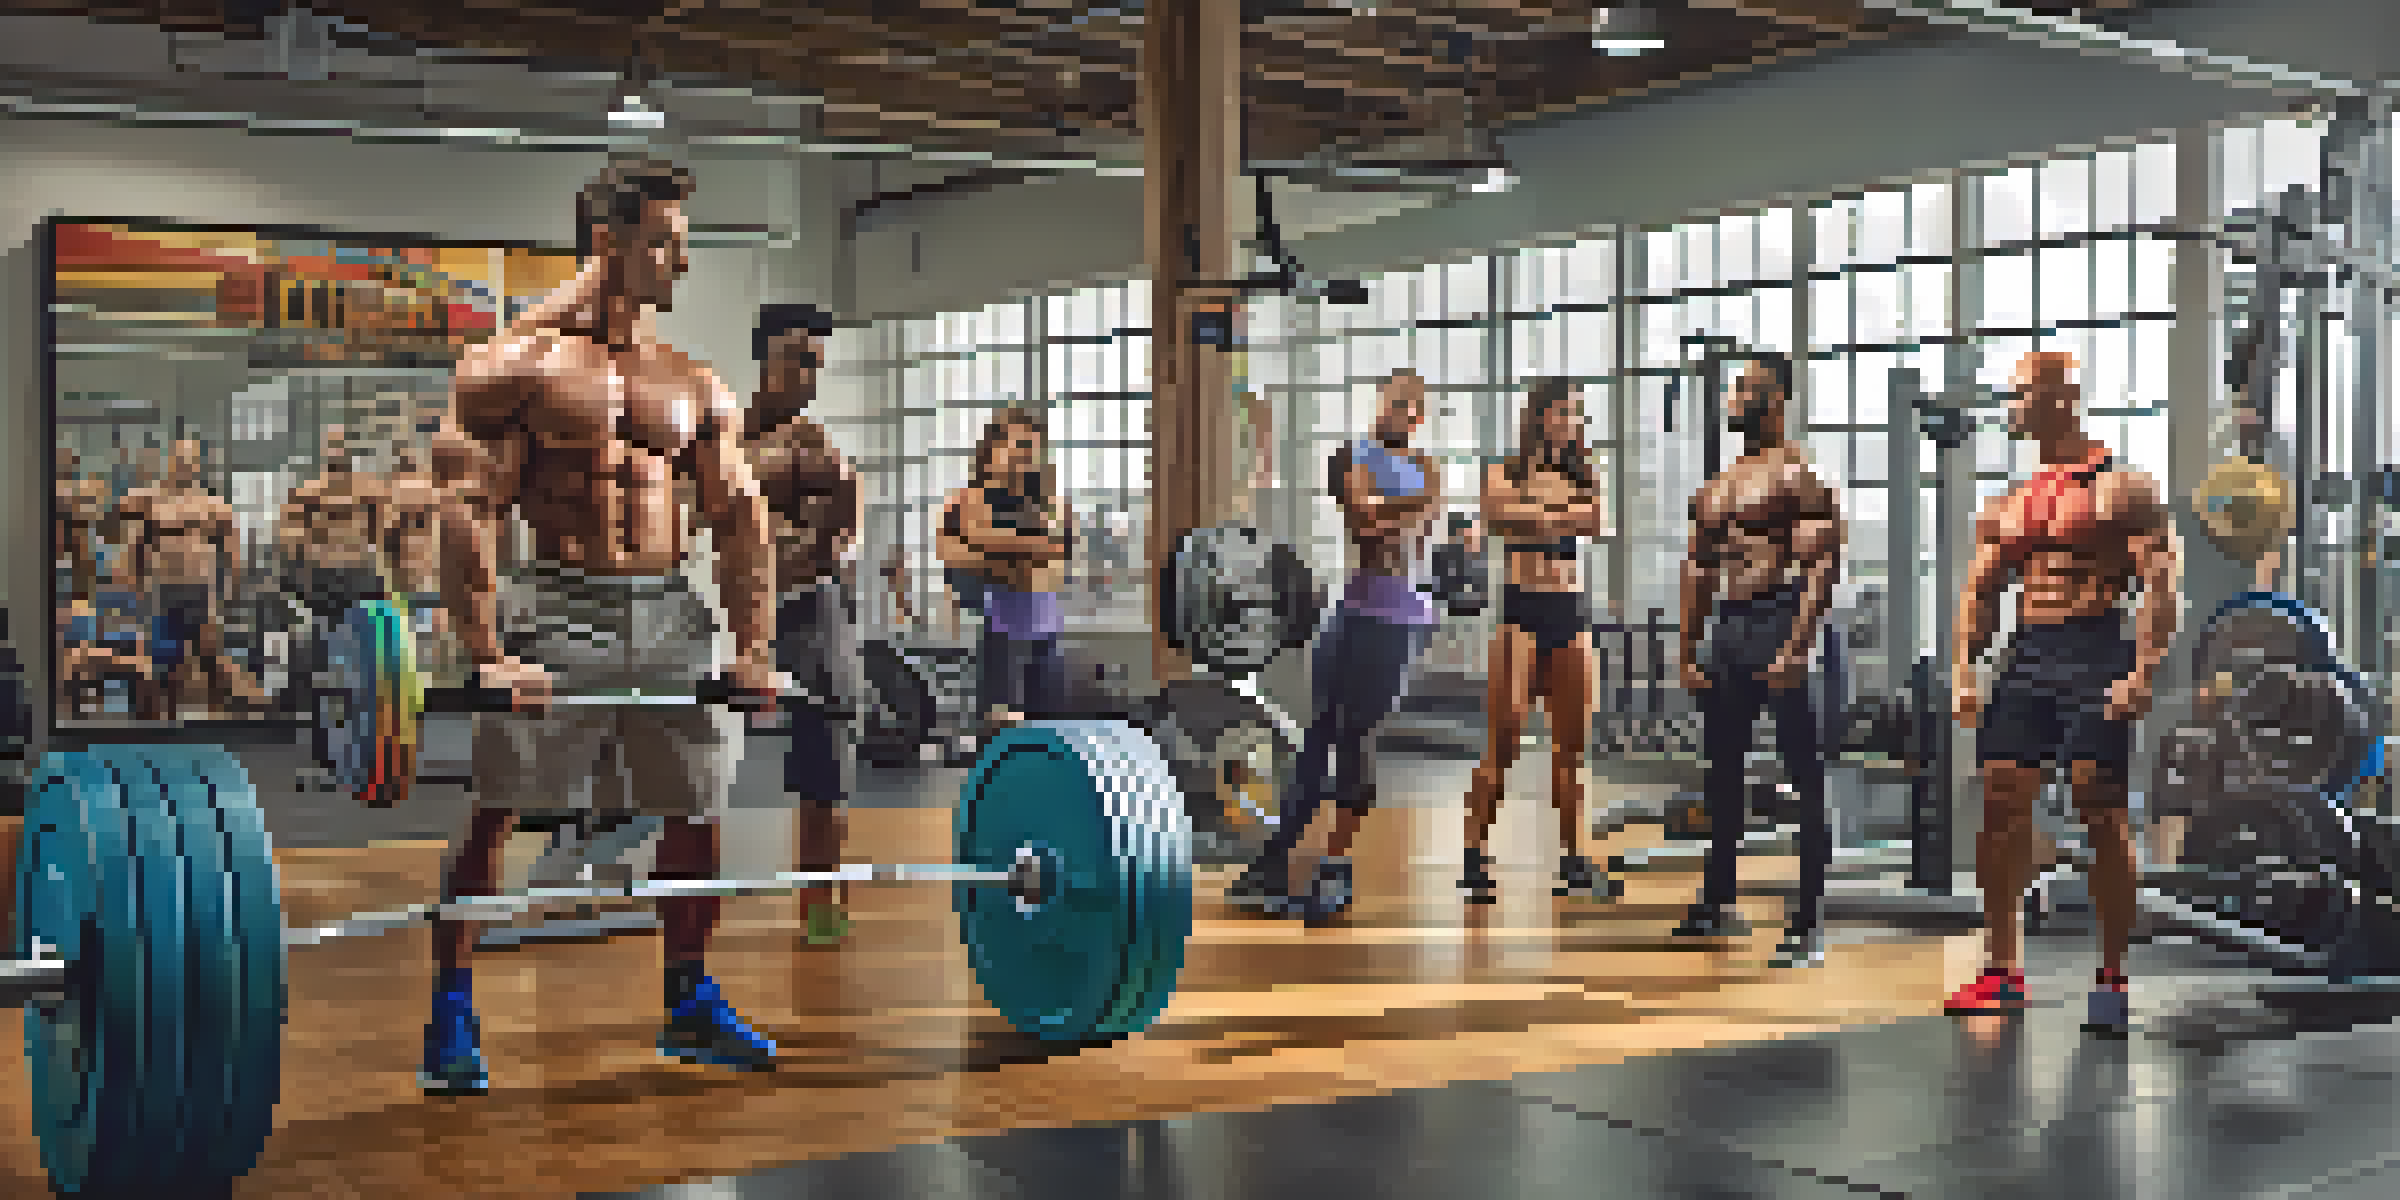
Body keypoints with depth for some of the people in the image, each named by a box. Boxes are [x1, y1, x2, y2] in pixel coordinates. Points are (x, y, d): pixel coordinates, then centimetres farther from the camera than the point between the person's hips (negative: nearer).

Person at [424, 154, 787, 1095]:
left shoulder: (697, 386, 13)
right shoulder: (517, 363, -3)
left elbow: (739, 516, 12)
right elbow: (467, 506, -11)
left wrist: (754, 645, 2)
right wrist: (486, 654, -20)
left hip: (672, 614, 5)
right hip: (558, 612, -5)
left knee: (697, 810, 9)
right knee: (495, 812, -4)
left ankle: (691, 1002, 24)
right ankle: (451, 1010, 9)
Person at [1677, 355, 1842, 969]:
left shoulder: (1797, 473, -7)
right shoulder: (1716, 485, 17)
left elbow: (1822, 564, -15)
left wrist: (1796, 648, -23)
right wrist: (1689, 650, 14)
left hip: (1777, 622, -8)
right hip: (1725, 626, 8)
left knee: (1803, 776, -5)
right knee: (1722, 774, 13)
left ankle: (1810, 918, -3)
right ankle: (1718, 901, 24)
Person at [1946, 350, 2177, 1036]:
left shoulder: (2121, 489, -2)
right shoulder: (2010, 504, 16)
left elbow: (2159, 584, -10)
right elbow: (1980, 592, 17)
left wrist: (2144, 671, -20)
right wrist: (1963, 670, 5)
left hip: (2096, 657, -6)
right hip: (2026, 656, 6)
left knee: (2100, 812, -6)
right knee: (1999, 805, 1)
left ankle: (2112, 981, 3)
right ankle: (2000, 972, 10)